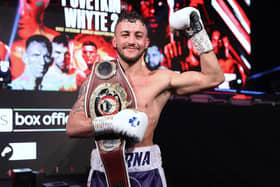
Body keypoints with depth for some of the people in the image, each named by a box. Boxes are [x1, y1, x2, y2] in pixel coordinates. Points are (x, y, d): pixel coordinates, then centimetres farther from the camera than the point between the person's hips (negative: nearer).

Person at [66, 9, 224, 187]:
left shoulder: (159, 79, 0)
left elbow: (213, 78, -1)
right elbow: (72, 127, -5)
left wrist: (198, 32, 0)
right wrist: (111, 123, -22)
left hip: (146, 172, -1)